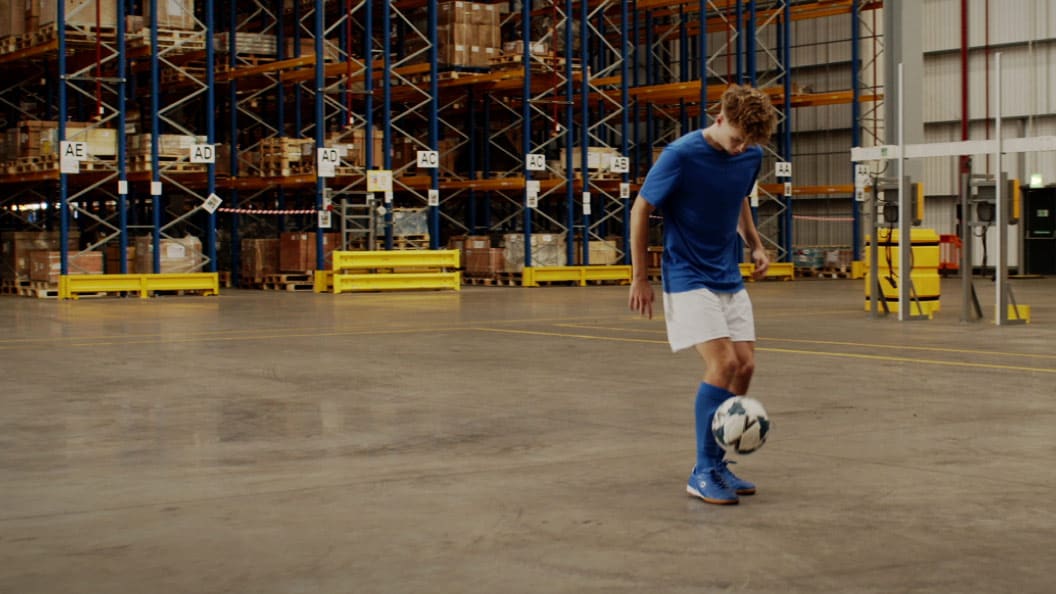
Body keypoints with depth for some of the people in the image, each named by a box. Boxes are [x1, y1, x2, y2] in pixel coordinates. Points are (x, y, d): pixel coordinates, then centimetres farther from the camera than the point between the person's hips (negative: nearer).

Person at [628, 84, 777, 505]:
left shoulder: (751, 156, 0)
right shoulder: (681, 155, -18)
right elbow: (640, 210, -9)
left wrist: (755, 244, 9)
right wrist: (640, 278, -7)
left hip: (730, 280, 7)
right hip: (688, 279, -7)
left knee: (745, 365, 1)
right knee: (722, 364, -17)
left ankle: (717, 463, 15)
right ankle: (703, 474, -8)